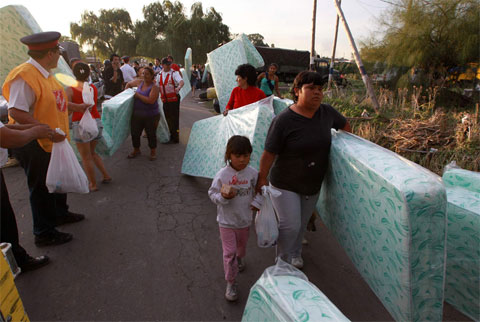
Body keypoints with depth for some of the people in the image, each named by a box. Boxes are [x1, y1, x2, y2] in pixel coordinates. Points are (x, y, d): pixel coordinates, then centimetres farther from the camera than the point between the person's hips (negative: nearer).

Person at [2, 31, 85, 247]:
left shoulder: (45, 73, 9)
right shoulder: (24, 76, -21)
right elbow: (16, 112, -28)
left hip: (52, 142, 9)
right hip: (34, 145, -9)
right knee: (41, 188, 5)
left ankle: (60, 213, 46)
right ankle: (44, 233, 23)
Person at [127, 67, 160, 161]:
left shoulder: (154, 87, -12)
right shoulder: (140, 83, 7)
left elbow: (151, 100, -26)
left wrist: (138, 95, -18)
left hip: (151, 116, -6)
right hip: (137, 114, 6)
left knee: (151, 134, 7)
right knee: (135, 133, 13)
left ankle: (153, 151, 27)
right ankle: (136, 149, 35)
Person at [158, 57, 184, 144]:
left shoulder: (174, 73, -7)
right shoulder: (159, 75, 10)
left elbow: (181, 81, -25)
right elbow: (158, 87, 22)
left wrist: (178, 87, -44)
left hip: (174, 99, -6)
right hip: (165, 100, 6)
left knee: (174, 118, -3)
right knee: (167, 118, 14)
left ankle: (174, 138, 5)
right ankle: (168, 136, 28)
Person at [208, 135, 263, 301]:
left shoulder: (252, 173, -11)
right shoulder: (222, 175, -19)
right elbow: (212, 193, -11)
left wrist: (257, 202, -9)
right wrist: (223, 197, -30)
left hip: (245, 219, 3)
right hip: (226, 221, -3)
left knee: (242, 244, 28)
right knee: (229, 252, -1)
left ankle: (240, 259, 62)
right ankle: (230, 283, 18)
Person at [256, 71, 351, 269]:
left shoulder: (327, 113, -4)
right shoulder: (284, 120, -21)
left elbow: (344, 124, 18)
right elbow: (269, 153, -18)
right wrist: (262, 179, -15)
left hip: (313, 184, 6)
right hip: (285, 185, -5)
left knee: (302, 223, 20)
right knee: (290, 225, -4)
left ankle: (295, 254, 45)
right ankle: (284, 262, 23)